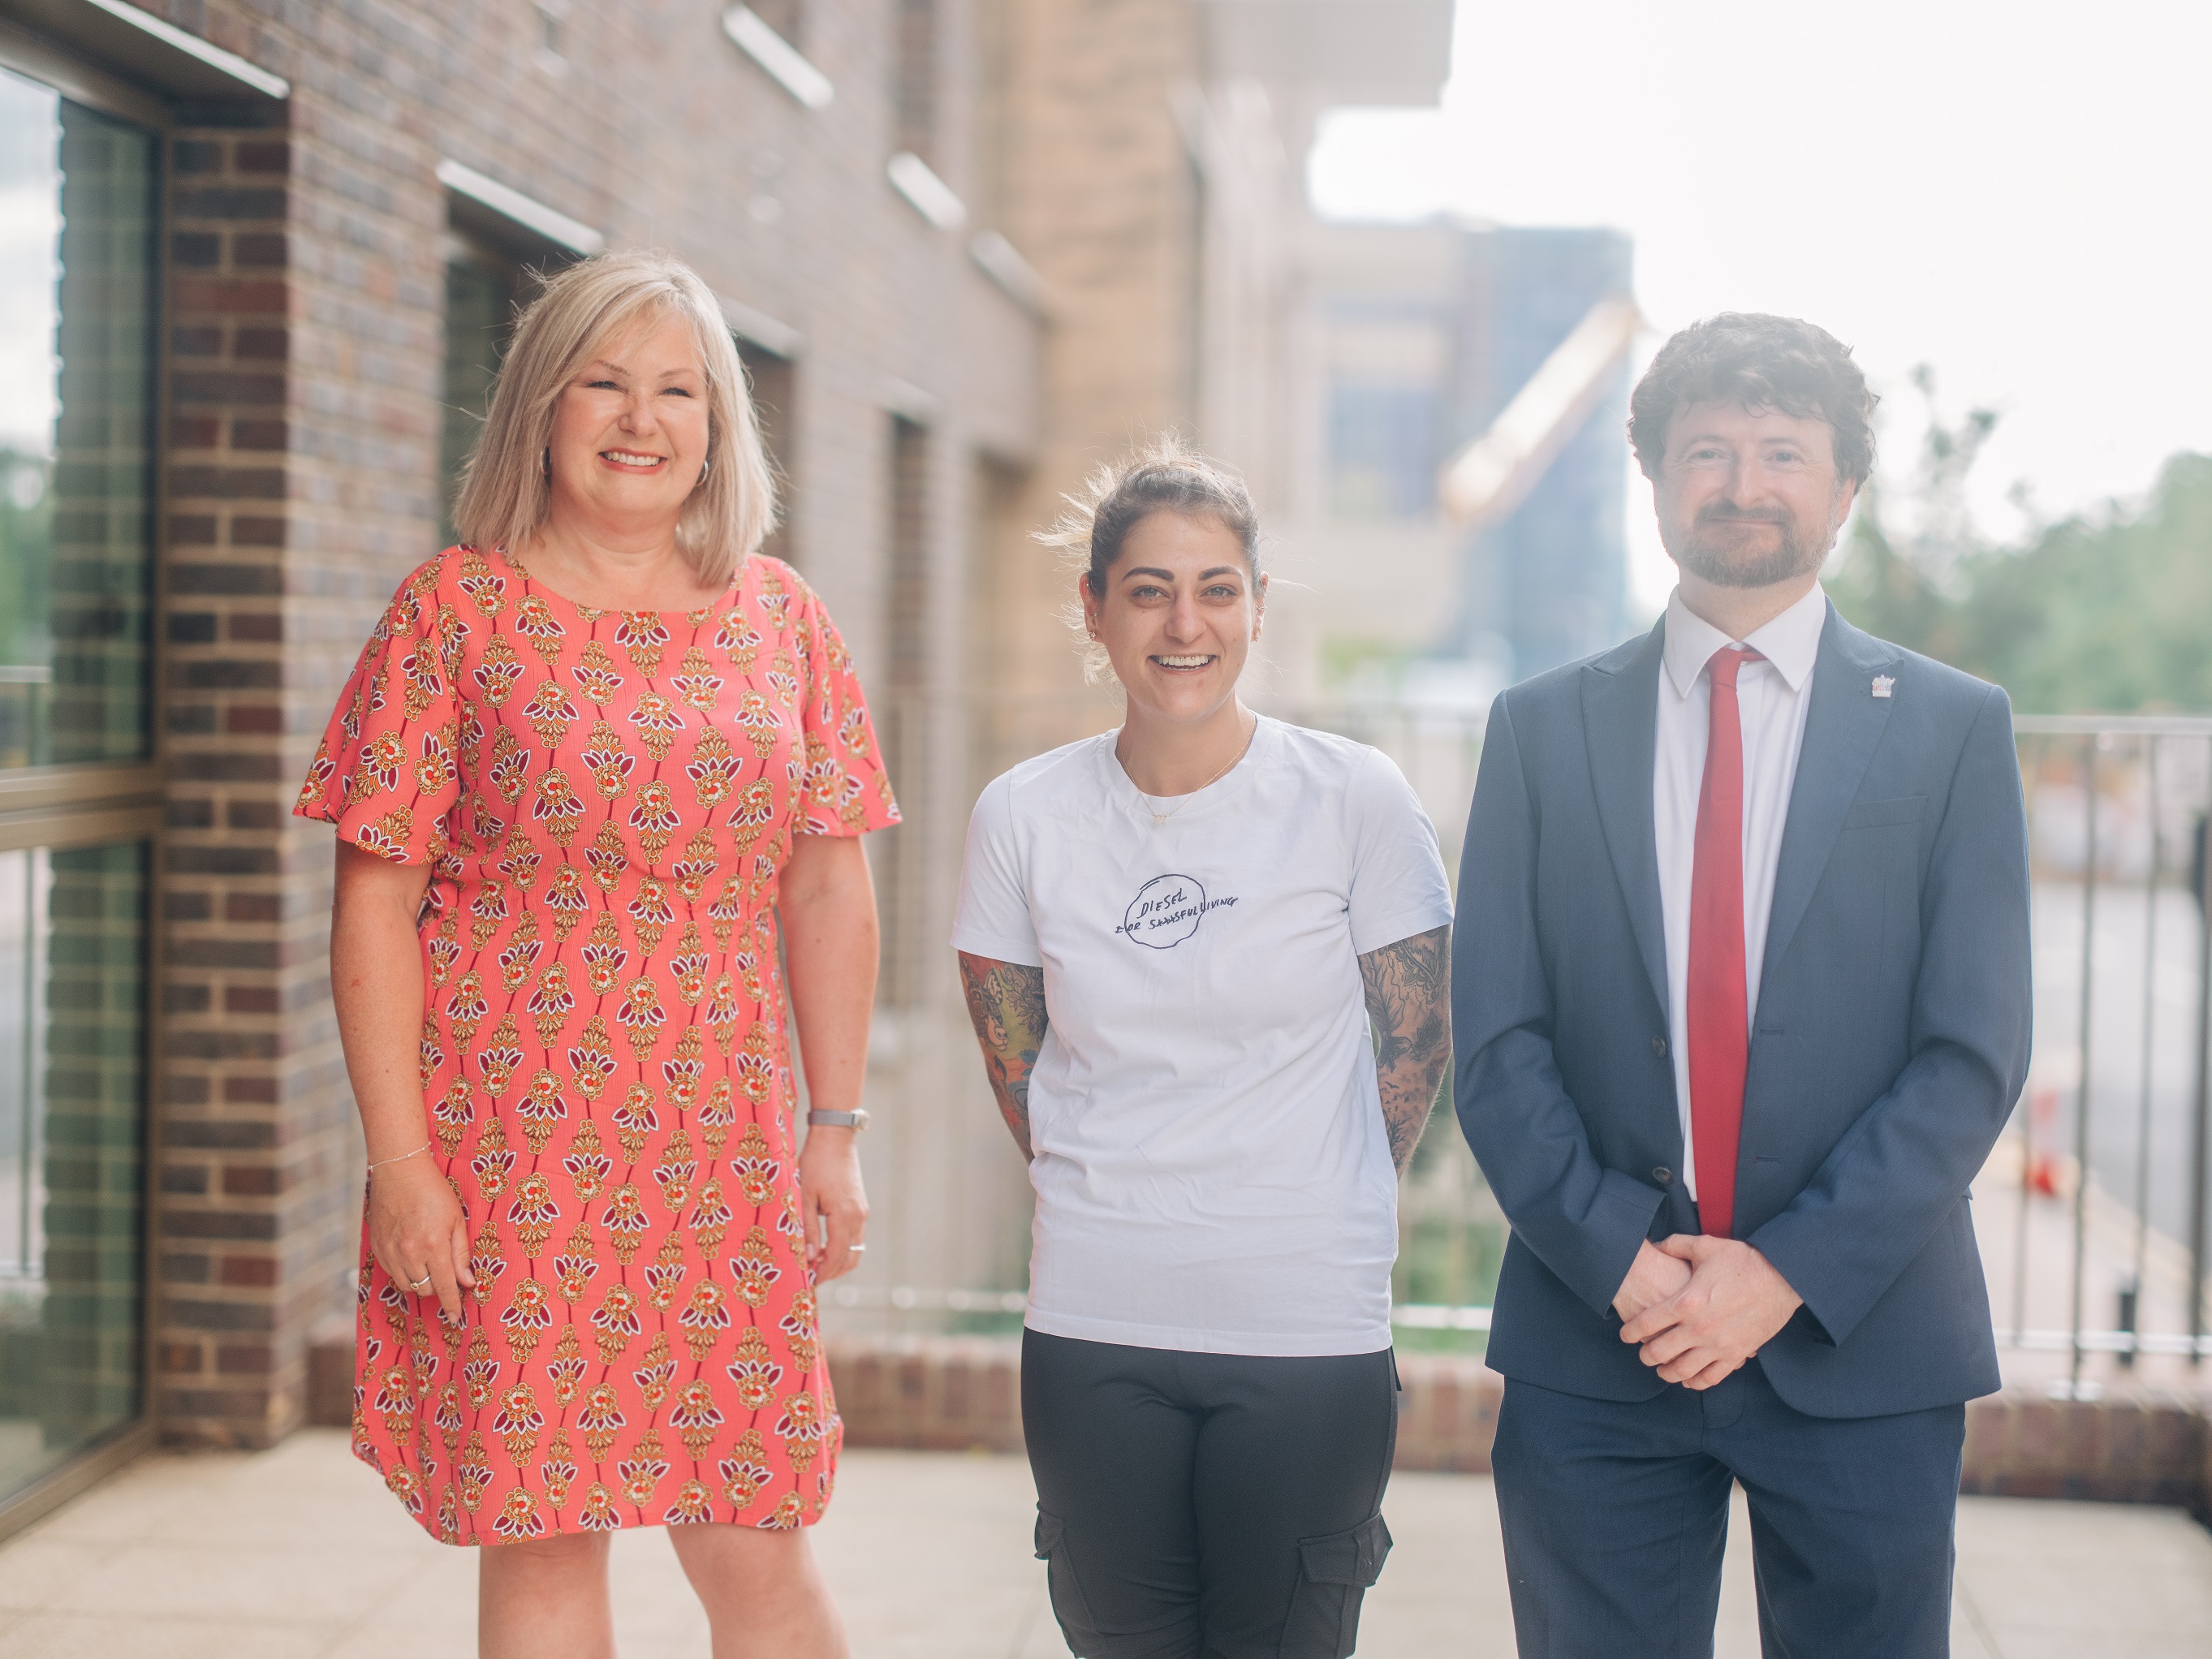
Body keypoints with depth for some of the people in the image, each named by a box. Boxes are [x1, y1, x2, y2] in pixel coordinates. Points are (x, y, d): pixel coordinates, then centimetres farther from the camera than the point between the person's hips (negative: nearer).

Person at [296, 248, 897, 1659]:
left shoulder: (778, 615, 9)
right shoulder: (457, 612, -1)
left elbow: (830, 888, 11)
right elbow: (375, 908, -3)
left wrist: (836, 1133, 7)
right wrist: (401, 1164, -9)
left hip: (725, 1161, 2)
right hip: (513, 1153, -2)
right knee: (542, 1539, 4)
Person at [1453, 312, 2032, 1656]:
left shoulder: (1953, 728, 3)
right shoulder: (1545, 728, 6)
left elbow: (1975, 1054, -3)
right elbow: (1496, 1040, 2)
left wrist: (1788, 1271, -11)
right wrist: (1618, 1256, -11)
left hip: (1859, 1345, -1)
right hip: (1595, 1346, 1)